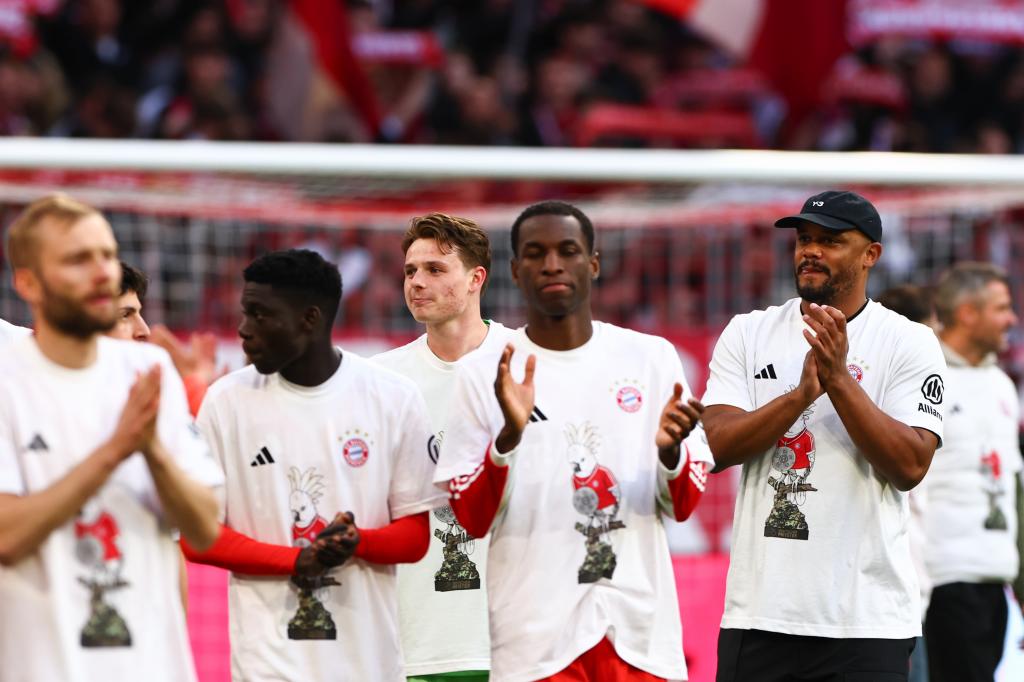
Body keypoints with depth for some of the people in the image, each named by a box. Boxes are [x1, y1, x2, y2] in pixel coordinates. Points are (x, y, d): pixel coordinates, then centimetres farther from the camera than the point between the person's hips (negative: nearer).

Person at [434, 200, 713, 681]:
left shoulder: (652, 358, 6)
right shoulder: (484, 373, 0)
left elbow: (682, 507, 7)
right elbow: (472, 520, -3)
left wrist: (670, 449, -13)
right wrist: (508, 435, -18)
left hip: (640, 628, 2)